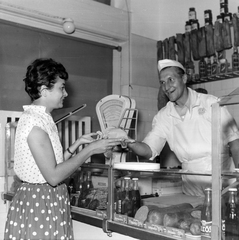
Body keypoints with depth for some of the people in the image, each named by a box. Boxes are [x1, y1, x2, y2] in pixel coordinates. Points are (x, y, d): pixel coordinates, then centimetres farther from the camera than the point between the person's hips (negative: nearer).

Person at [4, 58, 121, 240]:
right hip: (38, 203, -9)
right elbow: (53, 175, -23)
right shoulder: (34, 121, -19)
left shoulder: (42, 118, 10)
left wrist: (78, 143, 8)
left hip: (50, 201, 9)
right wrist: (90, 150, -17)